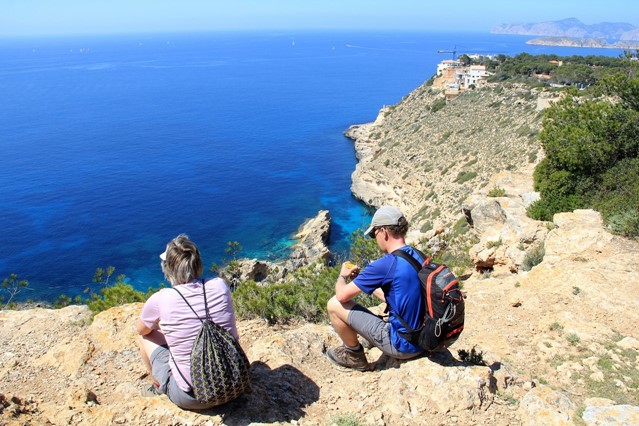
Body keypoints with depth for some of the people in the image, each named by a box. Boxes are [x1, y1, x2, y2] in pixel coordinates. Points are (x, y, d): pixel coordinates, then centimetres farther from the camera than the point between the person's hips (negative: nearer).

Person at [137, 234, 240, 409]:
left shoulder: (159, 300, -17)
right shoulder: (220, 286, -9)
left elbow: (141, 330, 6)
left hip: (190, 398, -3)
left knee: (146, 336, 14)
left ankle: (159, 388, 35)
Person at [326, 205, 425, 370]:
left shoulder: (384, 265, -22)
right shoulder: (418, 256, 2)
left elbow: (342, 295, -13)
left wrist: (342, 276, 9)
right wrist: (361, 279, 20)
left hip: (403, 346, -8)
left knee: (334, 304, -5)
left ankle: (354, 355, 16)